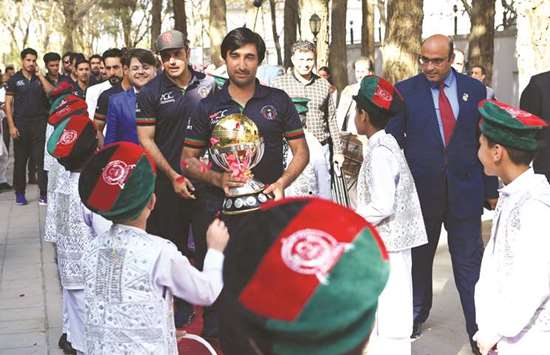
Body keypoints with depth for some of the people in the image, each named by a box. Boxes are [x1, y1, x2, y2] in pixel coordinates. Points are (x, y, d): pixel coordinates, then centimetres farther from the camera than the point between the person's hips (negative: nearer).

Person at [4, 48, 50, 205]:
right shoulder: (14, 79, 3)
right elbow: (8, 103, -1)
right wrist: (11, 126, -7)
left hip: (39, 124, 1)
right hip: (21, 125, -1)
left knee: (41, 159, -3)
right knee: (20, 160, 7)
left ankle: (44, 193, -1)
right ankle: (19, 193, 17)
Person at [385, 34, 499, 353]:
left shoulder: (474, 89, 2)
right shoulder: (405, 91, -3)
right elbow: (393, 141, 0)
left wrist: (490, 189, 5)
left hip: (464, 190, 0)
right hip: (421, 189, 0)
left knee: (470, 263, 1)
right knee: (419, 258, 16)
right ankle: (416, 315, 35)